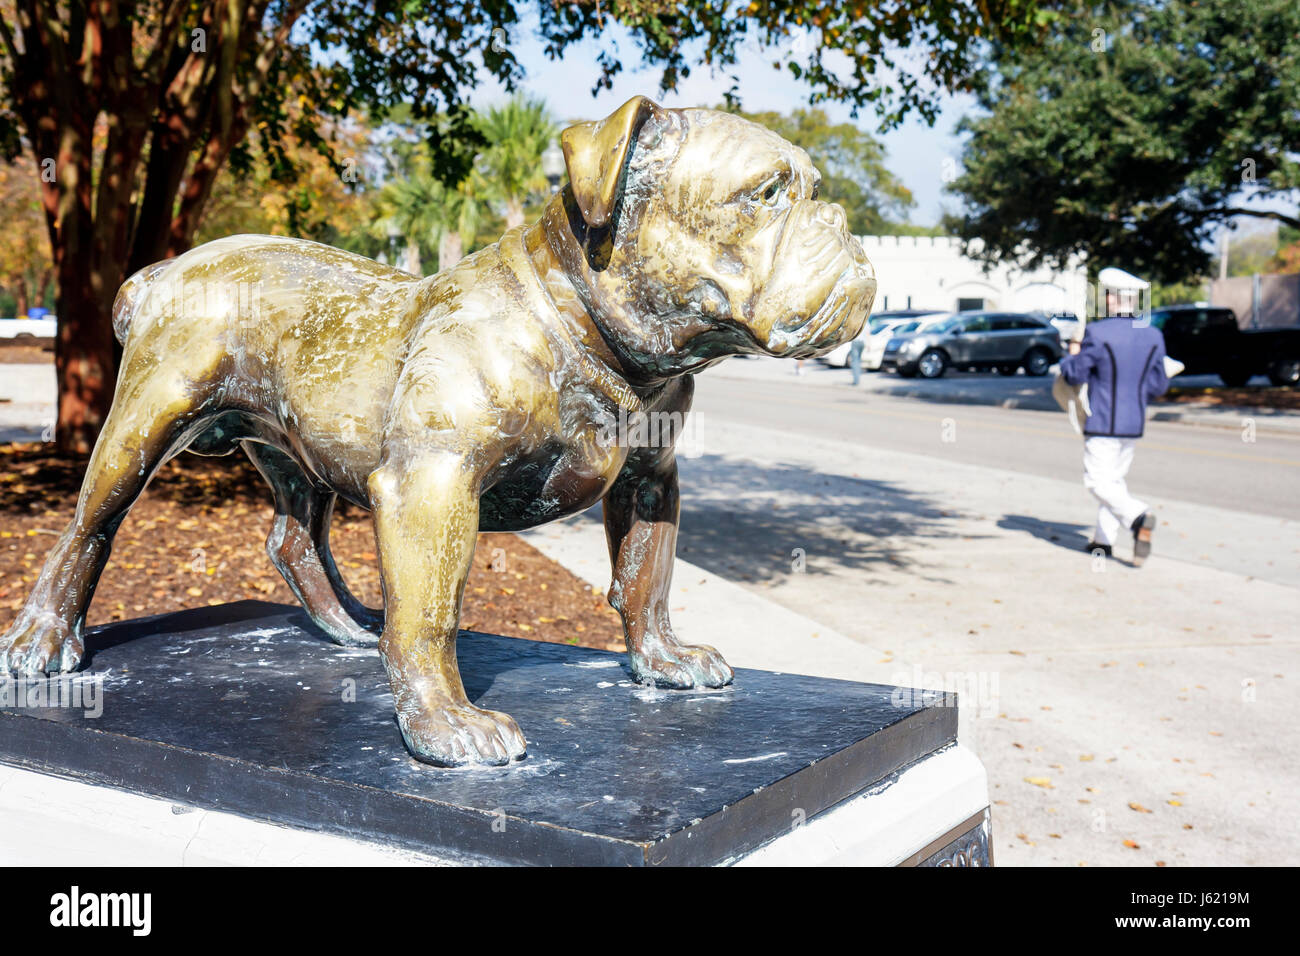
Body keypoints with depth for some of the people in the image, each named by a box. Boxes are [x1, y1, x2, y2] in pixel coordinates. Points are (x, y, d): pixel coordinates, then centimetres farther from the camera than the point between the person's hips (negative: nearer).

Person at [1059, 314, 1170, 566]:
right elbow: (1159, 384, 6)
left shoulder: (1097, 333, -17)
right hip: (1134, 423, 6)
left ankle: (1139, 517, -23)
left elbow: (1074, 374, -10)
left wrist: (1072, 354, 10)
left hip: (1102, 423, -6)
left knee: (1098, 481, -1)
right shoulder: (1153, 336, 1)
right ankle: (1104, 540, 22)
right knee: (1116, 478, 17)